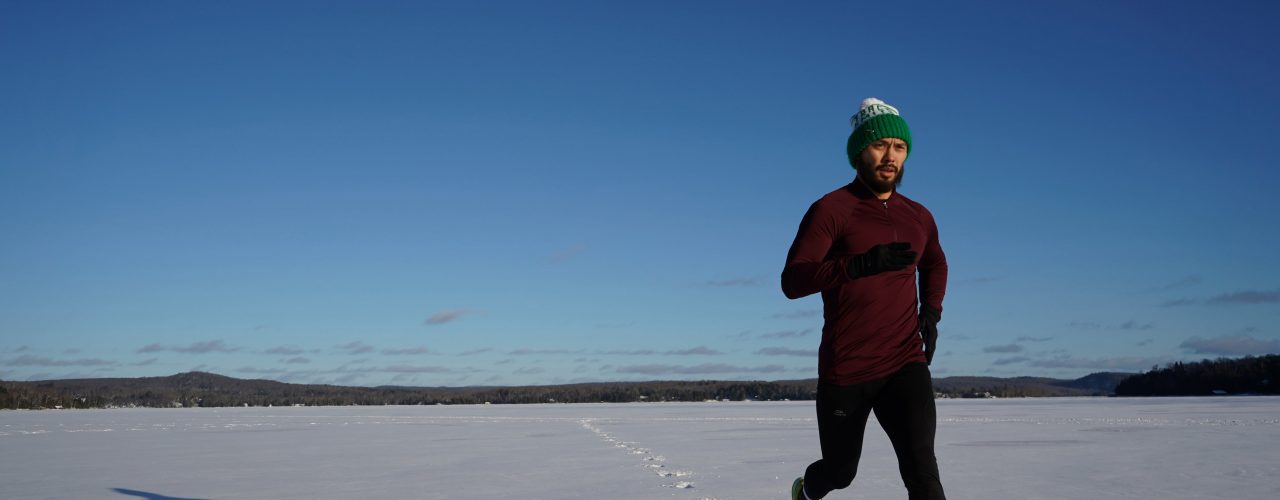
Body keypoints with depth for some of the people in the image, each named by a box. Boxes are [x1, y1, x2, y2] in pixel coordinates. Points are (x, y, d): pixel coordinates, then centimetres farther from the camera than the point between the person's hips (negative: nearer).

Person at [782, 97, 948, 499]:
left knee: (920, 465, -19)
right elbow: (792, 281, -19)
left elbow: (935, 263, 30)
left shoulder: (919, 217, 8)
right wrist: (861, 263, -33)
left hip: (906, 364, 3)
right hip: (846, 369, -3)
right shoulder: (832, 209, -9)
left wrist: (931, 310, 10)